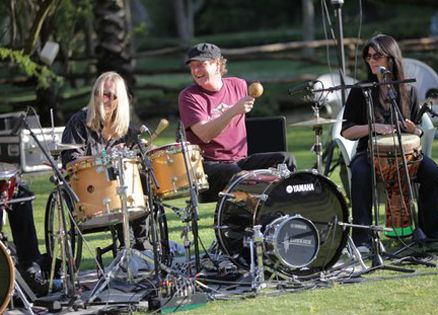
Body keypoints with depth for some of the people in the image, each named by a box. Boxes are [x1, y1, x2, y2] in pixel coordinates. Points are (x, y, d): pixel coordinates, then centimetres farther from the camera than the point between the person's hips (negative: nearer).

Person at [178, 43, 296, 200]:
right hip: (208, 164, -5)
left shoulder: (238, 86, 10)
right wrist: (234, 111, -30)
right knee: (235, 174, -37)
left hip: (240, 159, 5)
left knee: (285, 160, -13)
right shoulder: (188, 97, -7)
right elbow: (205, 135, -22)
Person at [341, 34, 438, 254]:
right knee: (360, 173, -36)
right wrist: (373, 127, -17)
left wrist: (413, 129, -10)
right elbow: (346, 131, 0)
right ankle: (362, 239, -37)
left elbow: (418, 131, 15)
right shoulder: (360, 92, 2)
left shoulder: (408, 91, 9)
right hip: (369, 152, -2)